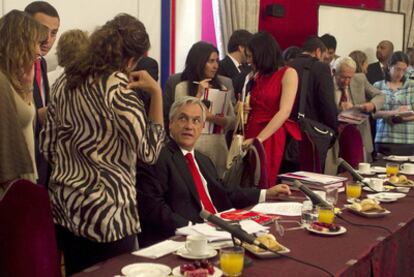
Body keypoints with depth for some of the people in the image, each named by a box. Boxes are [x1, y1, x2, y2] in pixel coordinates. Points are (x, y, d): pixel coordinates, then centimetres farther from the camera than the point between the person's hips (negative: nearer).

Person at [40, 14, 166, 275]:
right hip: (106, 213, -8)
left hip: (65, 207, 8)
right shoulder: (116, 85, -16)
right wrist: (156, 92, -11)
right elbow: (150, 151, -15)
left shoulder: (65, 82, 6)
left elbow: (48, 148, 11)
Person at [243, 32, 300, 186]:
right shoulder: (258, 76, 16)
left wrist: (258, 139, -21)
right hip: (250, 133, 6)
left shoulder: (288, 73, -3)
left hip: (270, 138, -5)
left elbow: (284, 112, -15)